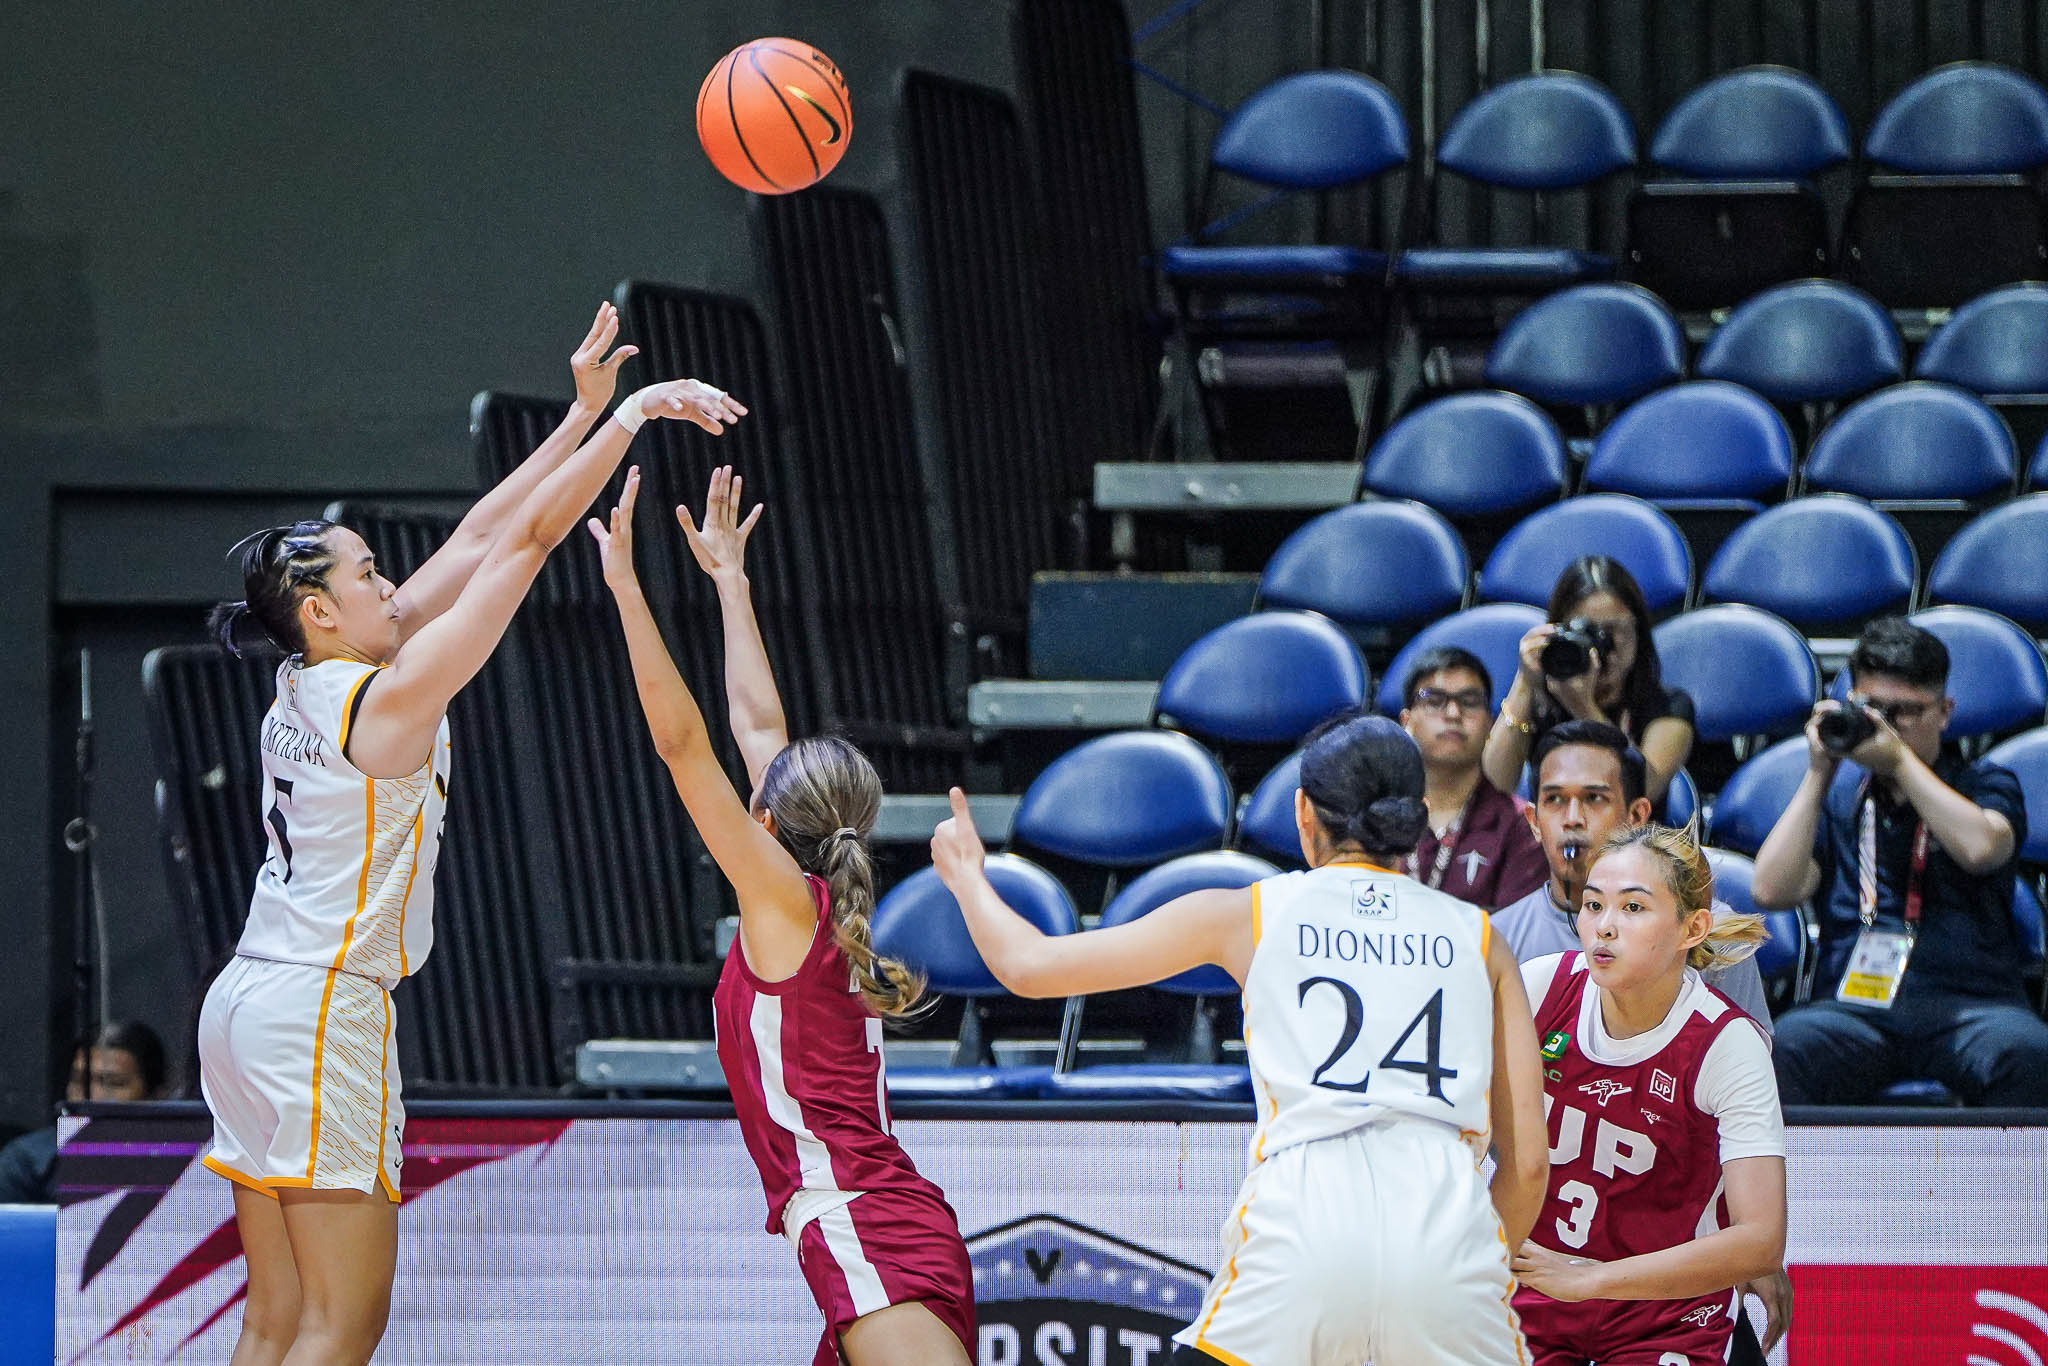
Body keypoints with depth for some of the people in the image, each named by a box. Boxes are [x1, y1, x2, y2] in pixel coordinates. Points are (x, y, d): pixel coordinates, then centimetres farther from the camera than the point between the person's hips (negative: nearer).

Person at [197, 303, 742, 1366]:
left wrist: (581, 414, 16)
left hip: (249, 1001, 9)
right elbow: (523, 542, -12)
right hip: (325, 1009, -9)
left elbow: (477, 539, 15)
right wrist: (631, 414, -8)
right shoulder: (386, 699, -12)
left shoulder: (309, 687, 11)